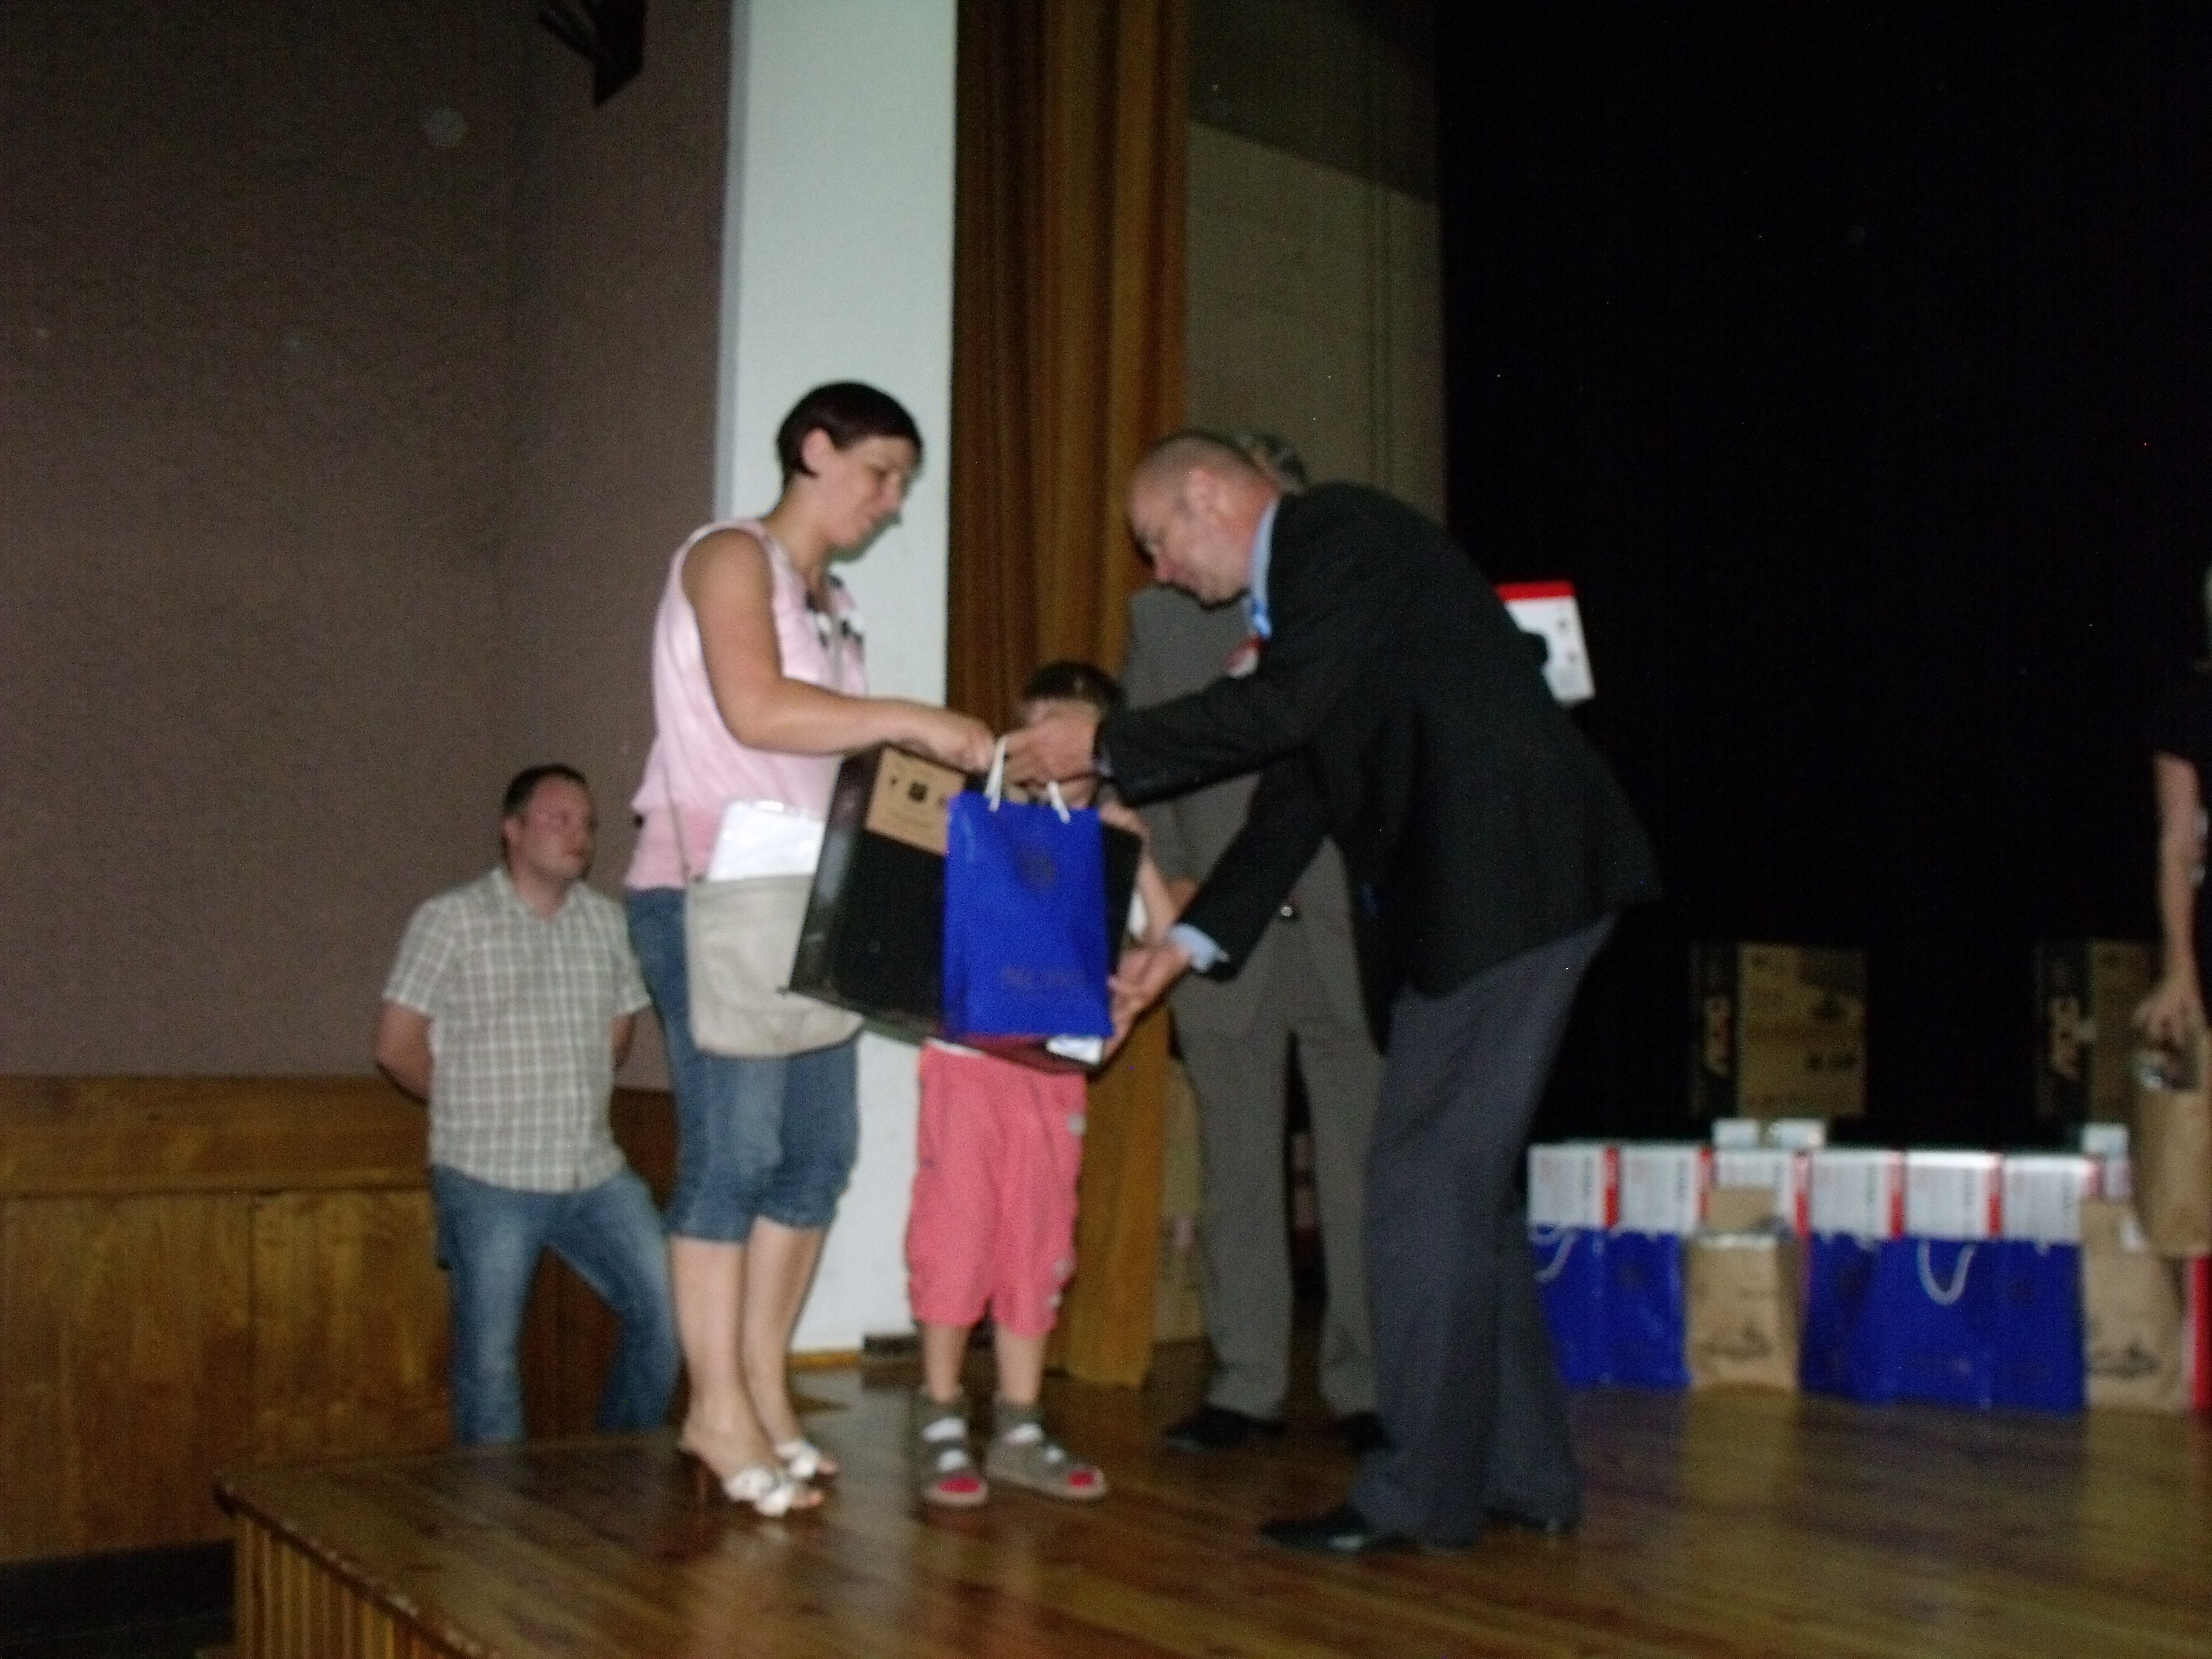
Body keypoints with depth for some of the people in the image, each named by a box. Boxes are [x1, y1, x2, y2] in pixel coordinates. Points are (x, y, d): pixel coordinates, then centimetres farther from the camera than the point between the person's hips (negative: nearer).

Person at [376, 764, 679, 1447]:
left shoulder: (607, 920, 8)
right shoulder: (451, 919, -6)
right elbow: (396, 1045, -5)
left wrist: (575, 1103, 10)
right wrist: (474, 1107, 5)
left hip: (597, 1173, 5)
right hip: (489, 1179, -4)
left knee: (665, 1314, 1)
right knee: (489, 1359, 4)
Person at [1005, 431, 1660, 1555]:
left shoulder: (1344, 531, -6)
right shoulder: (1289, 602, 21)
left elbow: (1284, 708, -19)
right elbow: (1291, 804, 18)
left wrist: (1103, 746, -11)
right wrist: (1188, 942, 12)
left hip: (1509, 875, -10)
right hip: (1459, 891, 10)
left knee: (1425, 1186, -7)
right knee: (1463, 1185, 13)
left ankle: (1421, 1491, 3)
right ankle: (1522, 1471, 22)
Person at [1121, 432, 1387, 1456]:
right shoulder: (1162, 616, 14)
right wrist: (1166, 878, -2)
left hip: (1347, 929, -1)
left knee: (1361, 1174, -1)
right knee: (1236, 1174, 6)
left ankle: (1364, 1388, 10)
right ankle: (1246, 1386, 14)